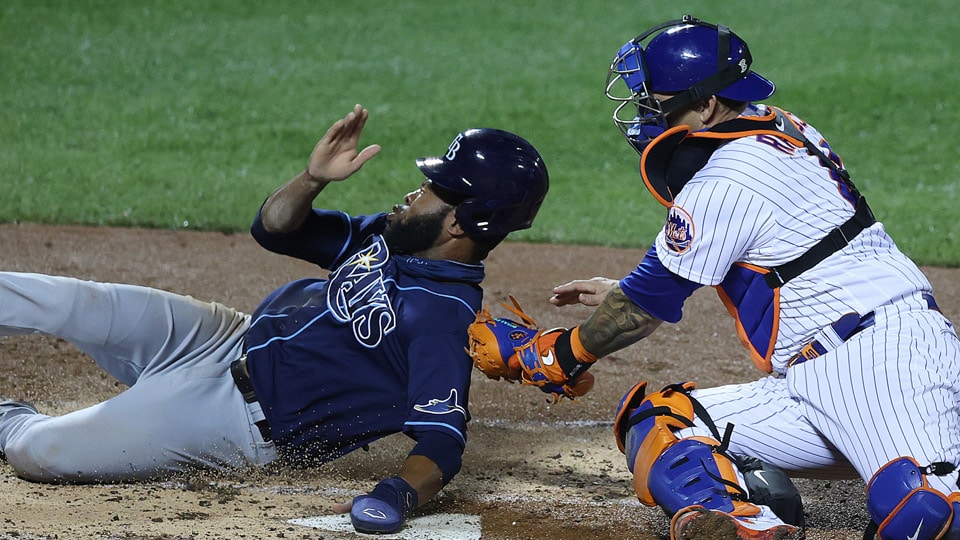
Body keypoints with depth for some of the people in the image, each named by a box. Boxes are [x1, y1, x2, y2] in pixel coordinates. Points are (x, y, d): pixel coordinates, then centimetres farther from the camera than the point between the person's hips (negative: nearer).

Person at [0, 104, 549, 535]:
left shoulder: (446, 317, -26)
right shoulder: (392, 237, 2)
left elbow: (443, 441, -31)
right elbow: (274, 227, 8)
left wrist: (399, 492, -51)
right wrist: (314, 177, -12)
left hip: (244, 420, -8)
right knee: (70, 301, -6)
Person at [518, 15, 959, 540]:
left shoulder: (723, 185, -11)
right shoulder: (777, 128, 17)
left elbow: (644, 308, -2)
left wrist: (560, 357, 14)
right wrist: (621, 291, 39)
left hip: (886, 353, -11)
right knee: (653, 418, -3)